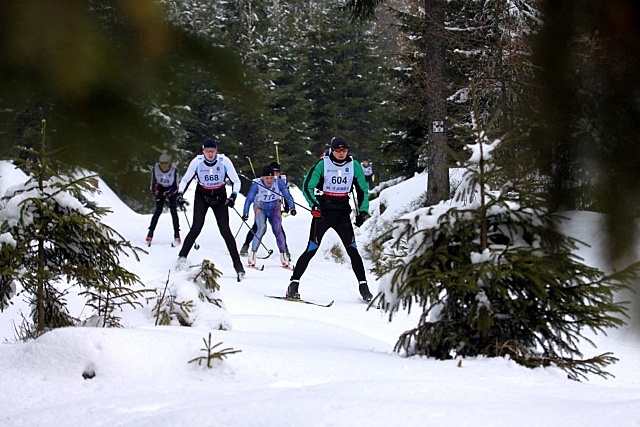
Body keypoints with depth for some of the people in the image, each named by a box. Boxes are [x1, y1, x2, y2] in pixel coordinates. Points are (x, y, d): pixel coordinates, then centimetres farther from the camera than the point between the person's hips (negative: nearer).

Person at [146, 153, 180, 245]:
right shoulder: (155, 169, -20)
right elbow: (153, 182, -3)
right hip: (161, 189, 1)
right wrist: (153, 191, -14)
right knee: (158, 211, -8)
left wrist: (169, 192, -31)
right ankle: (150, 233, -2)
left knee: (173, 211, -11)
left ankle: (177, 235, -7)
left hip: (172, 189, -1)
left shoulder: (174, 170, -26)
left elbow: (176, 185, -18)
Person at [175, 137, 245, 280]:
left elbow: (236, 181, -10)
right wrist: (180, 194, -18)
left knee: (225, 230, -8)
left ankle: (237, 264, -4)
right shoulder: (197, 162, -16)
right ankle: (182, 258, -6)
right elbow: (185, 180, -2)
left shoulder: (224, 161, -18)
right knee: (196, 228, -15)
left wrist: (233, 196, -25)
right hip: (202, 197, 0)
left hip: (220, 197, 0)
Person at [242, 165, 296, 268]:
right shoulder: (257, 185, -26)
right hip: (261, 208, -1)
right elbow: (249, 199, -25)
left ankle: (284, 257, -5)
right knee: (262, 228, -22)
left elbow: (287, 195, -18)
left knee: (277, 230, -13)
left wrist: (292, 207, -32)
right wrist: (245, 213, -36)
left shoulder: (279, 182, -22)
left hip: (274, 209, 1)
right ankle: (252, 255, -18)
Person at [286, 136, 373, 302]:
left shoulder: (354, 165, 4)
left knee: (352, 249, -5)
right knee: (311, 249, -7)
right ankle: (294, 284, -1)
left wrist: (363, 210, 4)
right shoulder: (322, 164, -6)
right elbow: (307, 186, -3)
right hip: (323, 211, -2)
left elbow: (363, 190, 14)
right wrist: (314, 205, -17)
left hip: (343, 213, 2)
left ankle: (363, 286, 1)